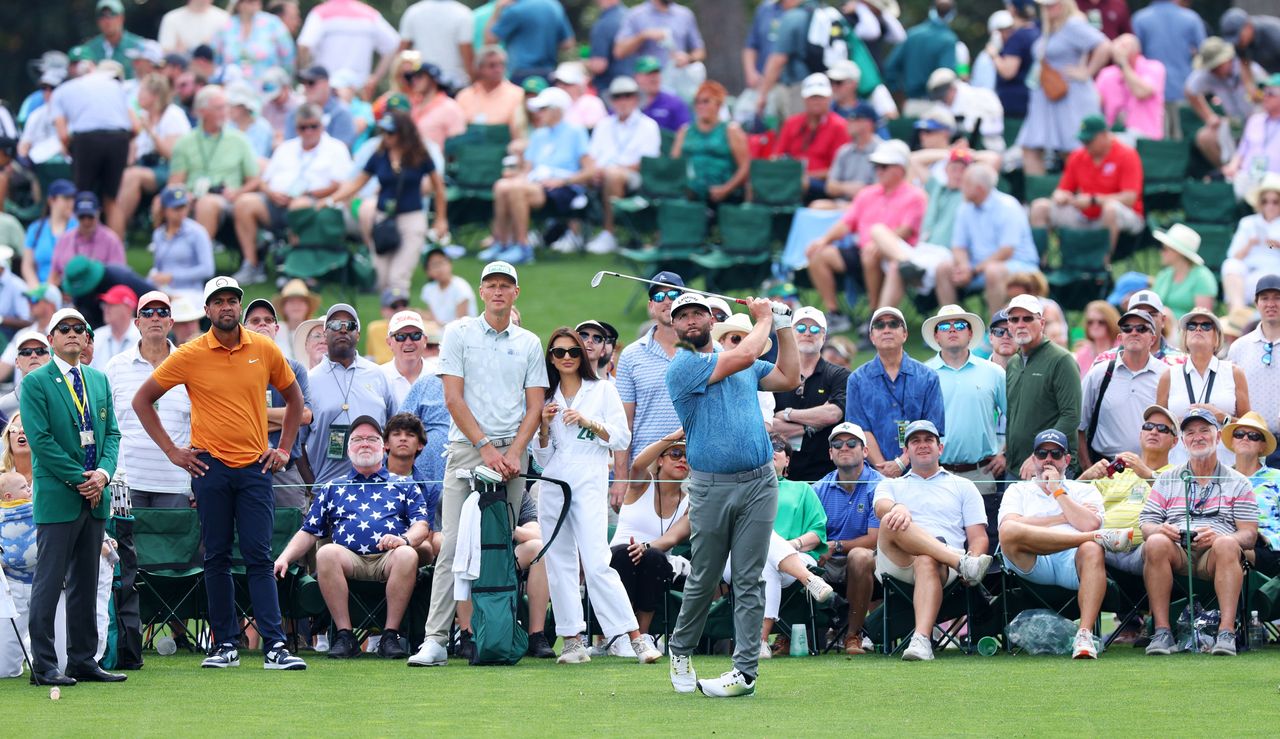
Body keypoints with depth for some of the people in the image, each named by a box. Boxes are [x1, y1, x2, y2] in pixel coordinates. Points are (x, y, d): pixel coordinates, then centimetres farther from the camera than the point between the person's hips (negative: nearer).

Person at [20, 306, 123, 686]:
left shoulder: (99, 380, 15)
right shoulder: (36, 383, -4)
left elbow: (112, 432, 13)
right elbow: (41, 439, -11)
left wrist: (103, 473, -6)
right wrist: (79, 479, -14)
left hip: (95, 498, 6)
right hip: (56, 497, -6)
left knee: (86, 583, 9)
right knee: (49, 582, -5)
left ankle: (83, 659, 14)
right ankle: (44, 665, -4)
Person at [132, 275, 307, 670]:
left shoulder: (265, 350, 4)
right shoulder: (190, 355, -2)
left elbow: (293, 396, 20)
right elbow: (142, 400, 5)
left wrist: (284, 448, 11)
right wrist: (171, 450, 1)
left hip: (255, 467, 1)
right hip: (211, 467, -1)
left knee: (259, 557, -5)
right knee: (217, 558, 3)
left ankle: (274, 646, -9)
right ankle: (225, 645, 9)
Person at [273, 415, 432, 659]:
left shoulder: (404, 487, 23)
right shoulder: (333, 489, 27)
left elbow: (421, 526, 9)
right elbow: (309, 532, 20)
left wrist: (405, 539, -15)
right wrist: (284, 558, 2)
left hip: (389, 558, -1)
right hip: (349, 559, 1)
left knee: (407, 555, -36)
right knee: (327, 553, -33)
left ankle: (390, 635, -31)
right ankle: (344, 635, -30)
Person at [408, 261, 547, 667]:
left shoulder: (529, 343, 13)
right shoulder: (459, 334, 5)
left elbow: (534, 406, 9)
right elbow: (453, 398, -1)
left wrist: (514, 452, -7)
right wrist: (486, 447, -10)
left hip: (512, 453, 3)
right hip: (467, 448, -3)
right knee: (453, 545, -10)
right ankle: (435, 639, -15)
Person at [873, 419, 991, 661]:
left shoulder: (962, 487, 29)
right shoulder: (890, 485, 30)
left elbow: (978, 537, 17)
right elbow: (881, 508, 4)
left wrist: (973, 558, -8)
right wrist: (898, 509, -22)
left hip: (946, 568, -1)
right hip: (896, 564, 1)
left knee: (927, 561, -39)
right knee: (892, 523, -32)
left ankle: (921, 640, -59)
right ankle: (962, 563, -43)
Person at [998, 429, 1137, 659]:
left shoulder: (1085, 491, 28)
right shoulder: (1018, 491, 28)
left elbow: (1089, 524, 4)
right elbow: (1009, 525, 3)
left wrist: (1058, 490, 11)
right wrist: (1063, 518, 5)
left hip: (1073, 562, 0)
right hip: (1031, 565, 0)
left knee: (1092, 551, -38)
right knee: (1009, 531, -34)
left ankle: (1085, 636, -47)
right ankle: (1102, 538, -27)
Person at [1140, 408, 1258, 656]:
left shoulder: (1238, 483, 17)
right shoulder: (1166, 480, 23)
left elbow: (1249, 535, 6)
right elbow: (1146, 525, 13)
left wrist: (1217, 537, -16)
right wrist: (1159, 530, -13)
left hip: (1214, 556, -1)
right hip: (1176, 555, 1)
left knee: (1226, 545, -37)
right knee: (1155, 543, -33)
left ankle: (1226, 632, -44)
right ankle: (1161, 631, -35)